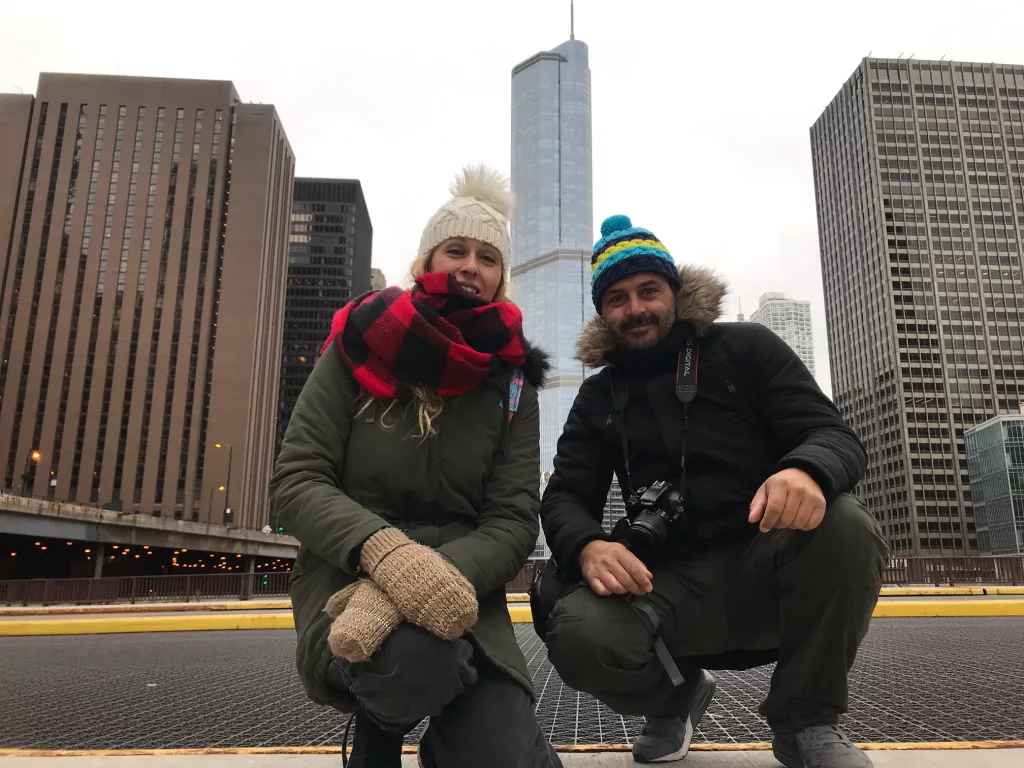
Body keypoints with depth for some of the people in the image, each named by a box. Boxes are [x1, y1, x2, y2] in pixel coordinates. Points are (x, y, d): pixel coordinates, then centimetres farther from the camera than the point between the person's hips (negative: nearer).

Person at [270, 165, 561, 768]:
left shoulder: (510, 382, 4)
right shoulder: (360, 346, -1)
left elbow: (515, 521, -5)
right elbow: (295, 480, -8)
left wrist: (443, 572, -27)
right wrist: (384, 549, -28)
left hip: (462, 596, 2)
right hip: (347, 580, -2)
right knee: (417, 652, -36)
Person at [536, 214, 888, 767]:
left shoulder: (744, 348, 3)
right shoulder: (599, 398, 10)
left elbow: (835, 435, -5)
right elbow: (565, 497, 3)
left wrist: (808, 472, -32)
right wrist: (588, 547, -22)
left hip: (766, 565, 0)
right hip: (669, 584, 1)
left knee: (842, 526, -32)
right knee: (579, 635, -29)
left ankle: (806, 720, -6)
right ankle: (676, 697, 8)